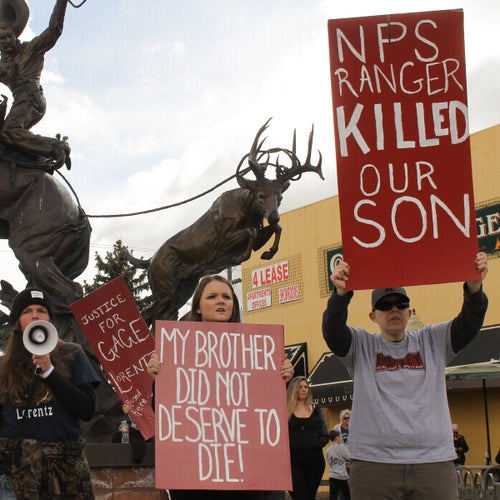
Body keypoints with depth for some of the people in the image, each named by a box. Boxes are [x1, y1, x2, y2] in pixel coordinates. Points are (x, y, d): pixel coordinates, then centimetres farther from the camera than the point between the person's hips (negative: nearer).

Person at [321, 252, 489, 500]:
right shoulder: (361, 345, 9)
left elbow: (469, 324, 2)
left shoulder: (433, 341, 15)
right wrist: (341, 294, -28)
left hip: (434, 461, 2)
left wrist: (474, 287, -17)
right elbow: (332, 332, -9)